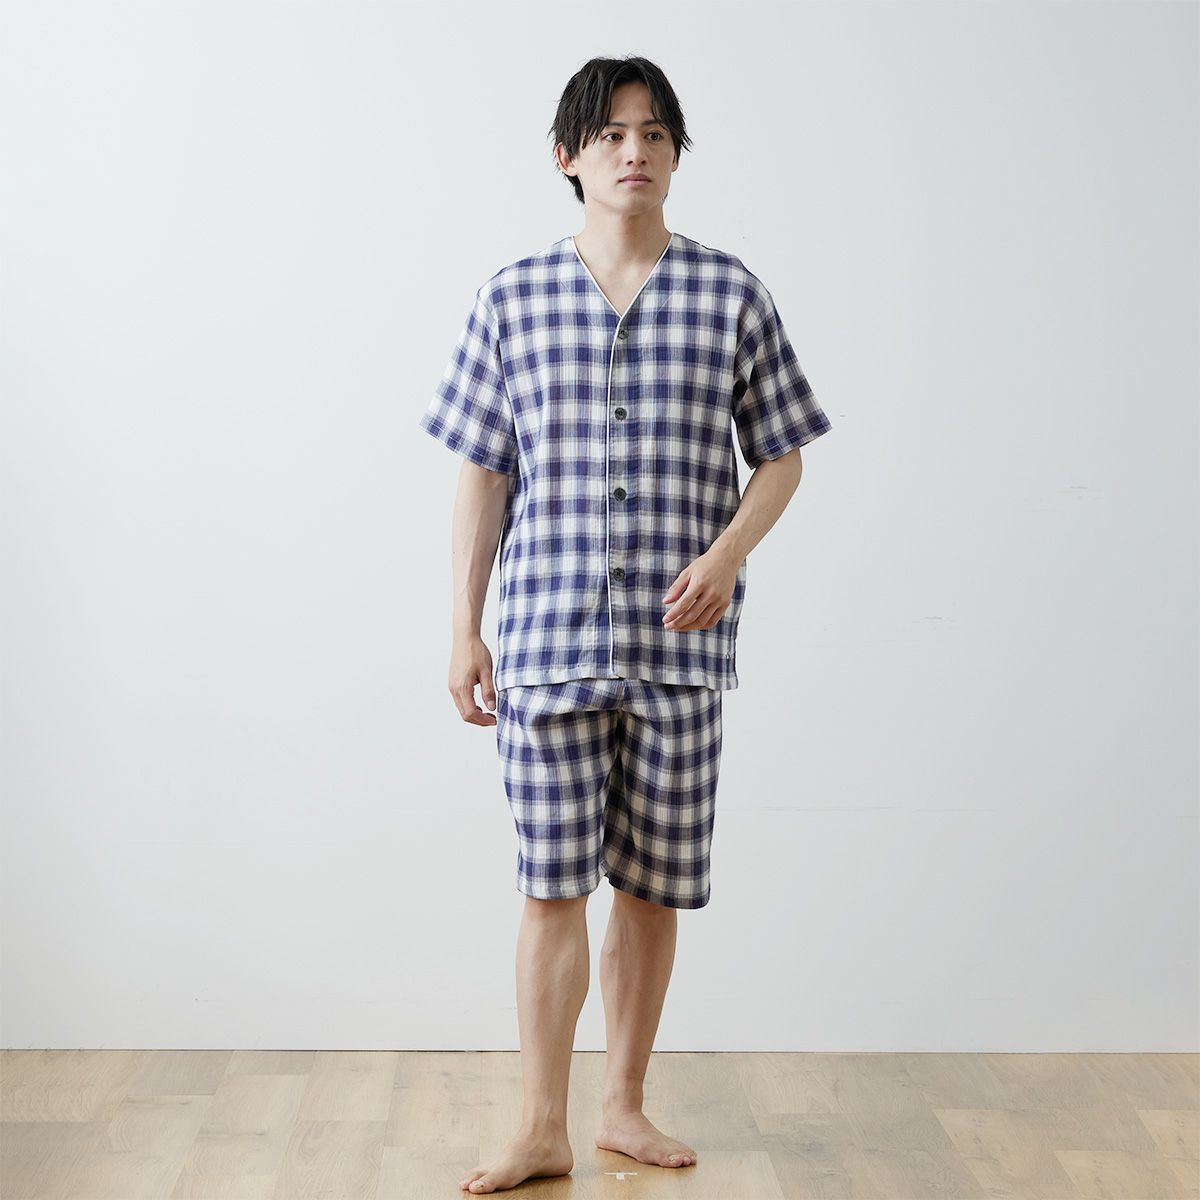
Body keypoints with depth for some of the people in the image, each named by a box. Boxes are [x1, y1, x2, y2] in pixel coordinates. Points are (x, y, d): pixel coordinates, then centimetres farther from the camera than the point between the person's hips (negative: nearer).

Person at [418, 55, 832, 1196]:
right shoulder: (512, 298, 5)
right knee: (551, 883, 1)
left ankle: (625, 1105, 25)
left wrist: (727, 555, -10)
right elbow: (482, 473, 7)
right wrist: (463, 626, 3)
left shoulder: (730, 292, 4)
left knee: (652, 886, 8)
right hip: (547, 631, 0)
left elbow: (780, 455, 8)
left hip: (678, 638, 1)